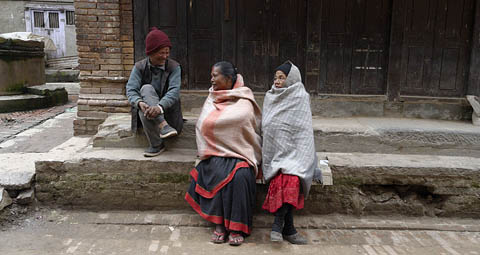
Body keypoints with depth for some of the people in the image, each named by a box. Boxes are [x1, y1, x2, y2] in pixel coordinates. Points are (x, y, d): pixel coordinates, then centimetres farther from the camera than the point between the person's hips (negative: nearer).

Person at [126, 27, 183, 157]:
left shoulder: (174, 67, -6)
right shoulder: (139, 67, -1)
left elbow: (174, 91, -21)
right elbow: (131, 89, -13)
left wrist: (159, 107, -41)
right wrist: (139, 103, -37)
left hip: (166, 110, -1)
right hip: (147, 108, 1)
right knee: (146, 88, -29)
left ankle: (156, 145, -30)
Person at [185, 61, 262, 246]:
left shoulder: (244, 102, 2)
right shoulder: (212, 99, 12)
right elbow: (203, 125, 9)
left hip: (240, 153, -2)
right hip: (217, 154, 2)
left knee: (241, 176, -31)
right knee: (219, 174, -29)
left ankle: (237, 227, -21)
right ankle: (219, 224, -19)